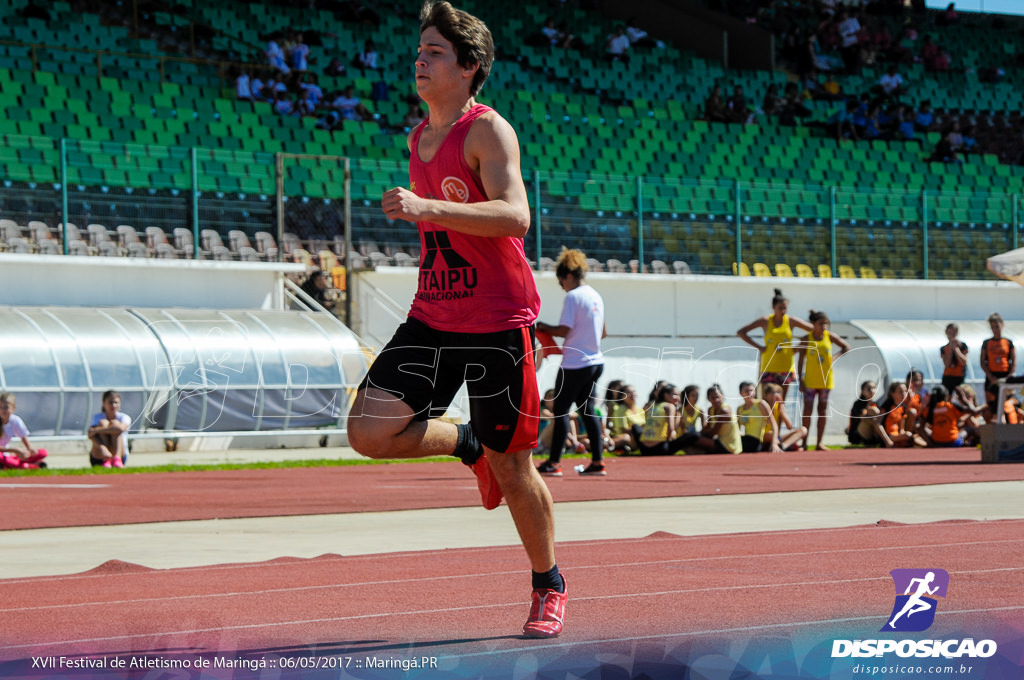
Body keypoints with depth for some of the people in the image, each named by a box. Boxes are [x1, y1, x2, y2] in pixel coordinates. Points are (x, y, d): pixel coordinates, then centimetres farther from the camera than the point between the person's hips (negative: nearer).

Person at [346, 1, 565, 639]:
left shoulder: (489, 131, -12)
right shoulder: (419, 138, 13)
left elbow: (515, 215, -28)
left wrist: (429, 208, -37)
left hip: (499, 322, -7)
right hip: (434, 316, 7)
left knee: (512, 469, 2)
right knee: (369, 431, -11)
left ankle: (549, 585, 24)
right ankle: (469, 445, 17)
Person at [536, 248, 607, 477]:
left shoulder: (573, 297, -13)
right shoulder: (596, 296, 13)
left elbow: (564, 330, -17)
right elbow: (602, 332, 20)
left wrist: (545, 328, -1)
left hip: (575, 364, -8)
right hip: (595, 361, 8)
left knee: (561, 410, -2)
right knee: (588, 411, 11)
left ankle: (554, 463, -2)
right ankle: (598, 462, 7)